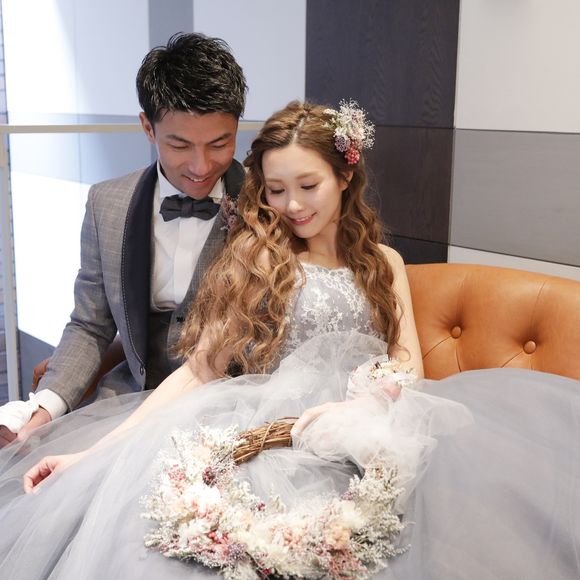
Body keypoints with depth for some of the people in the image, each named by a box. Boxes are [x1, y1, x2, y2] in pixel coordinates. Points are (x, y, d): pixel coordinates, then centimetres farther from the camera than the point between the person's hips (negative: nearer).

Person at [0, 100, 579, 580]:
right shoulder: (253, 259, 10)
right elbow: (201, 367, 2)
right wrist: (96, 450, -9)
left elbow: (407, 363, 9)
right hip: (270, 429, -2)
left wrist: (353, 409, -15)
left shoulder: (381, 262, 18)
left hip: (368, 425, 3)